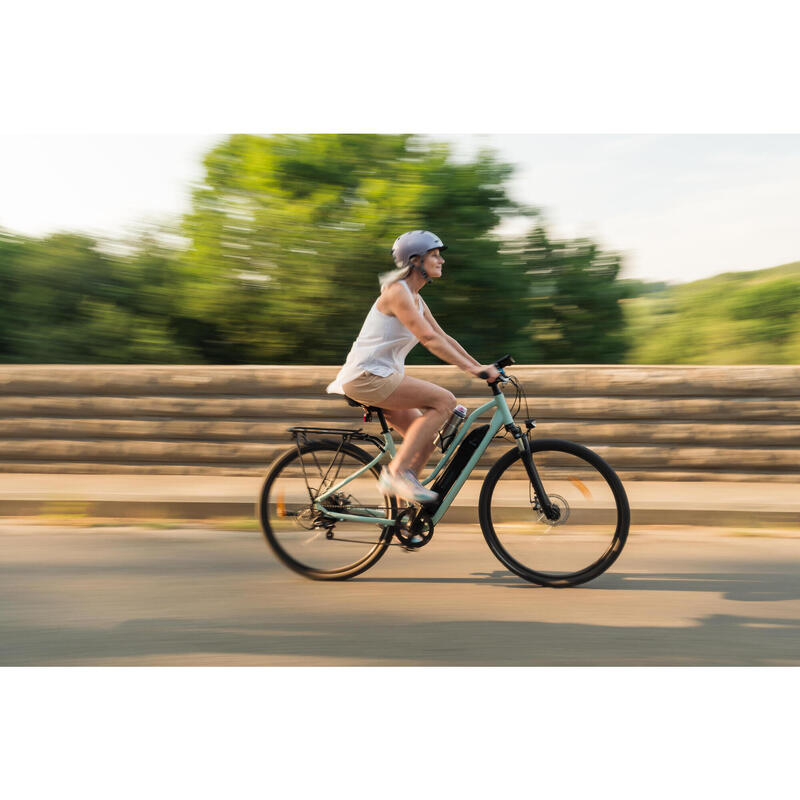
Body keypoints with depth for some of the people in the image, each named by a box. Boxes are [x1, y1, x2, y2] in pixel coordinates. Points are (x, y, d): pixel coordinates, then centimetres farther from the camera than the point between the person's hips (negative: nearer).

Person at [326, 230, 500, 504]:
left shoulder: (416, 299, 15)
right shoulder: (397, 292, -15)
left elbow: (444, 338, 16)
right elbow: (429, 339, -23)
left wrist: (480, 366, 8)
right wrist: (471, 369, -25)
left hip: (383, 376, 10)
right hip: (367, 376, -10)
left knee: (427, 438, 5)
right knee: (444, 400, -17)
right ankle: (396, 471, -17)